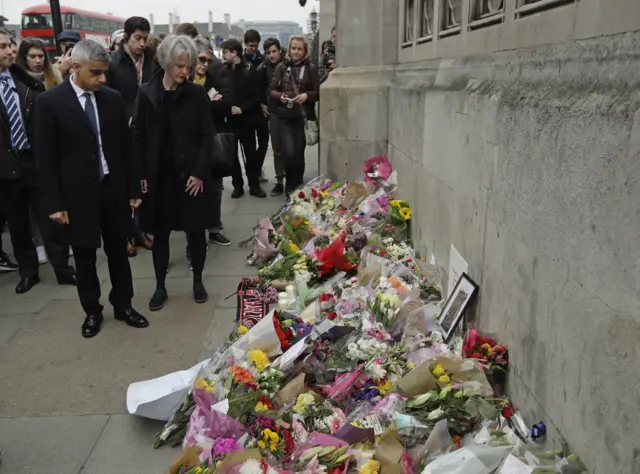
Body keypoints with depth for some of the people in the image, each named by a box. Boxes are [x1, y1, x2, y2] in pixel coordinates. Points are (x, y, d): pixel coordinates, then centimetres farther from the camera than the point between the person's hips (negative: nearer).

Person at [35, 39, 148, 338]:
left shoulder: (113, 99, 2)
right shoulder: (50, 102, -8)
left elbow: (126, 147, 6)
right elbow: (45, 157, -8)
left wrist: (134, 189, 5)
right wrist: (55, 203, -10)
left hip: (114, 189, 3)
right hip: (78, 194, -3)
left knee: (118, 251, 13)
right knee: (85, 256, 10)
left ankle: (123, 305, 30)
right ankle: (92, 311, 28)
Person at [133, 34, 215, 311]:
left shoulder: (196, 93, -3)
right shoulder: (146, 93, 0)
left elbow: (207, 136, -3)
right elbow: (139, 137, 3)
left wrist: (198, 172, -11)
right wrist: (141, 174, -4)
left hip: (191, 174, -1)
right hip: (158, 175, 1)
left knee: (196, 231, 8)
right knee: (160, 233, 9)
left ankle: (198, 282, 27)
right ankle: (160, 287, 22)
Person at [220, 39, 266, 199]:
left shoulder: (250, 71, -5)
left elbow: (257, 97, -8)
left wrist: (242, 109, -18)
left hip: (246, 119, -3)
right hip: (229, 119, 3)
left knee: (250, 153, 5)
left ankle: (254, 185, 16)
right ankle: (237, 185, 17)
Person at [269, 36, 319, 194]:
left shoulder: (311, 68, 2)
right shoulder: (281, 67, 5)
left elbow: (317, 92, 2)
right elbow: (271, 91, 7)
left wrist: (306, 95, -17)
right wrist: (280, 96, -14)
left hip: (303, 117, 0)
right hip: (284, 117, 0)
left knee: (298, 153, 5)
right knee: (288, 153, -10)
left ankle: (297, 186, 23)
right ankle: (291, 184, 13)